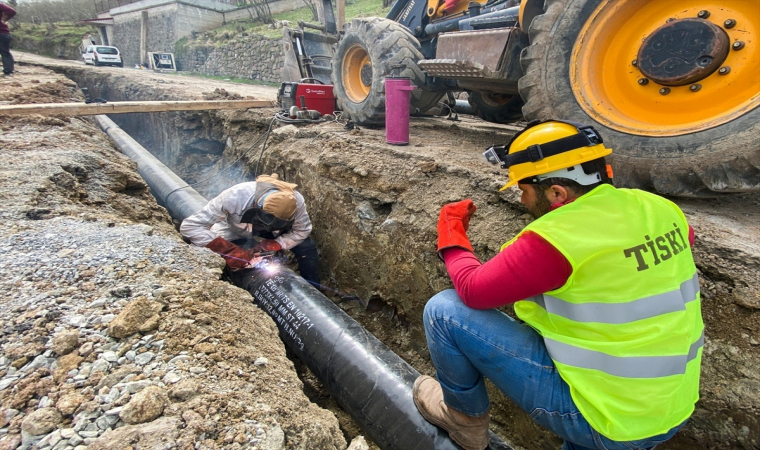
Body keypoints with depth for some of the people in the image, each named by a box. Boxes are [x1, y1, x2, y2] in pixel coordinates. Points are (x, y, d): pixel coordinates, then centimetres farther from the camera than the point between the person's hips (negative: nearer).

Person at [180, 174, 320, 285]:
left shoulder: (295, 201, -35)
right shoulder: (234, 197, -41)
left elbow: (302, 231, -19)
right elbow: (189, 226, -36)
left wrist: (269, 246, -34)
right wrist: (228, 250, -46)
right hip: (236, 233, -1)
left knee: (307, 247, -17)